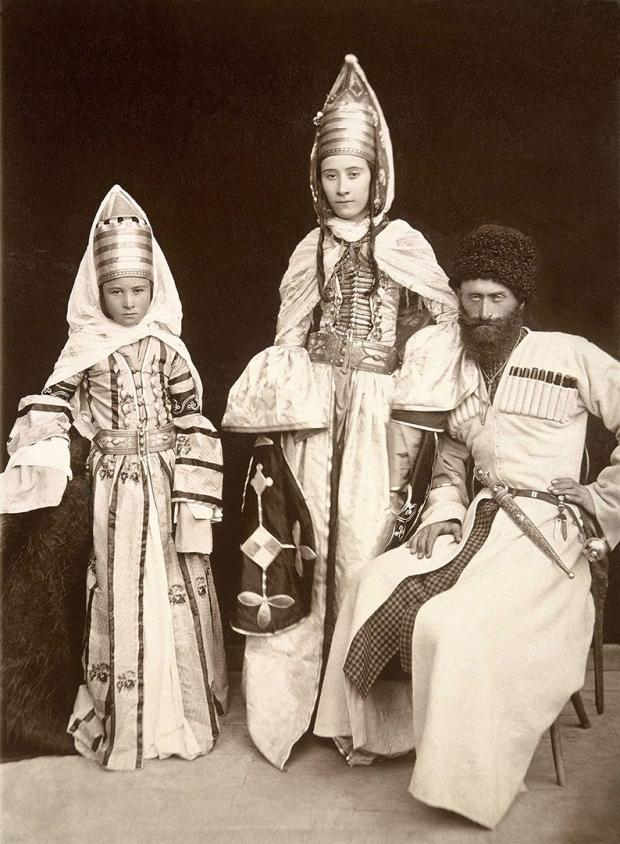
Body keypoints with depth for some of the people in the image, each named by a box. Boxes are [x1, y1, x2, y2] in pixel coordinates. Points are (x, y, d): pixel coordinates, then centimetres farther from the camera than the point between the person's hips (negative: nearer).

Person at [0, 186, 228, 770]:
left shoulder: (167, 346, 3)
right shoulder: (85, 348, 2)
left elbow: (192, 420, 1)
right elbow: (51, 403, -1)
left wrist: (192, 494, -5)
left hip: (166, 481, 1)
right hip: (114, 486, -1)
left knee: (178, 594, 5)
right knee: (120, 597, 4)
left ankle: (186, 709, 22)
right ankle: (123, 720, 17)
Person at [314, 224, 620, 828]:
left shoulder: (569, 356, -3)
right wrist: (443, 513, 1)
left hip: (547, 530, -6)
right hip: (479, 522, 6)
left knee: (454, 624, -26)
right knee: (374, 587, -11)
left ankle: (466, 777, -5)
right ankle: (375, 729, 8)